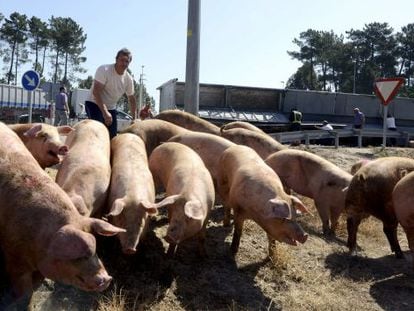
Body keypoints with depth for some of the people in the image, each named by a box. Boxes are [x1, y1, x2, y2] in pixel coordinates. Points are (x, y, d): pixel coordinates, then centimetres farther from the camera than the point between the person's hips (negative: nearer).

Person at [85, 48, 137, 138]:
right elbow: (96, 92, -28)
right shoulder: (104, 70, -20)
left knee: (112, 136, 3)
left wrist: (134, 118, 3)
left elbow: (131, 99, 10)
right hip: (94, 104, -6)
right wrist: (105, 112, -37)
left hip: (111, 108, 7)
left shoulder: (128, 79, -2)